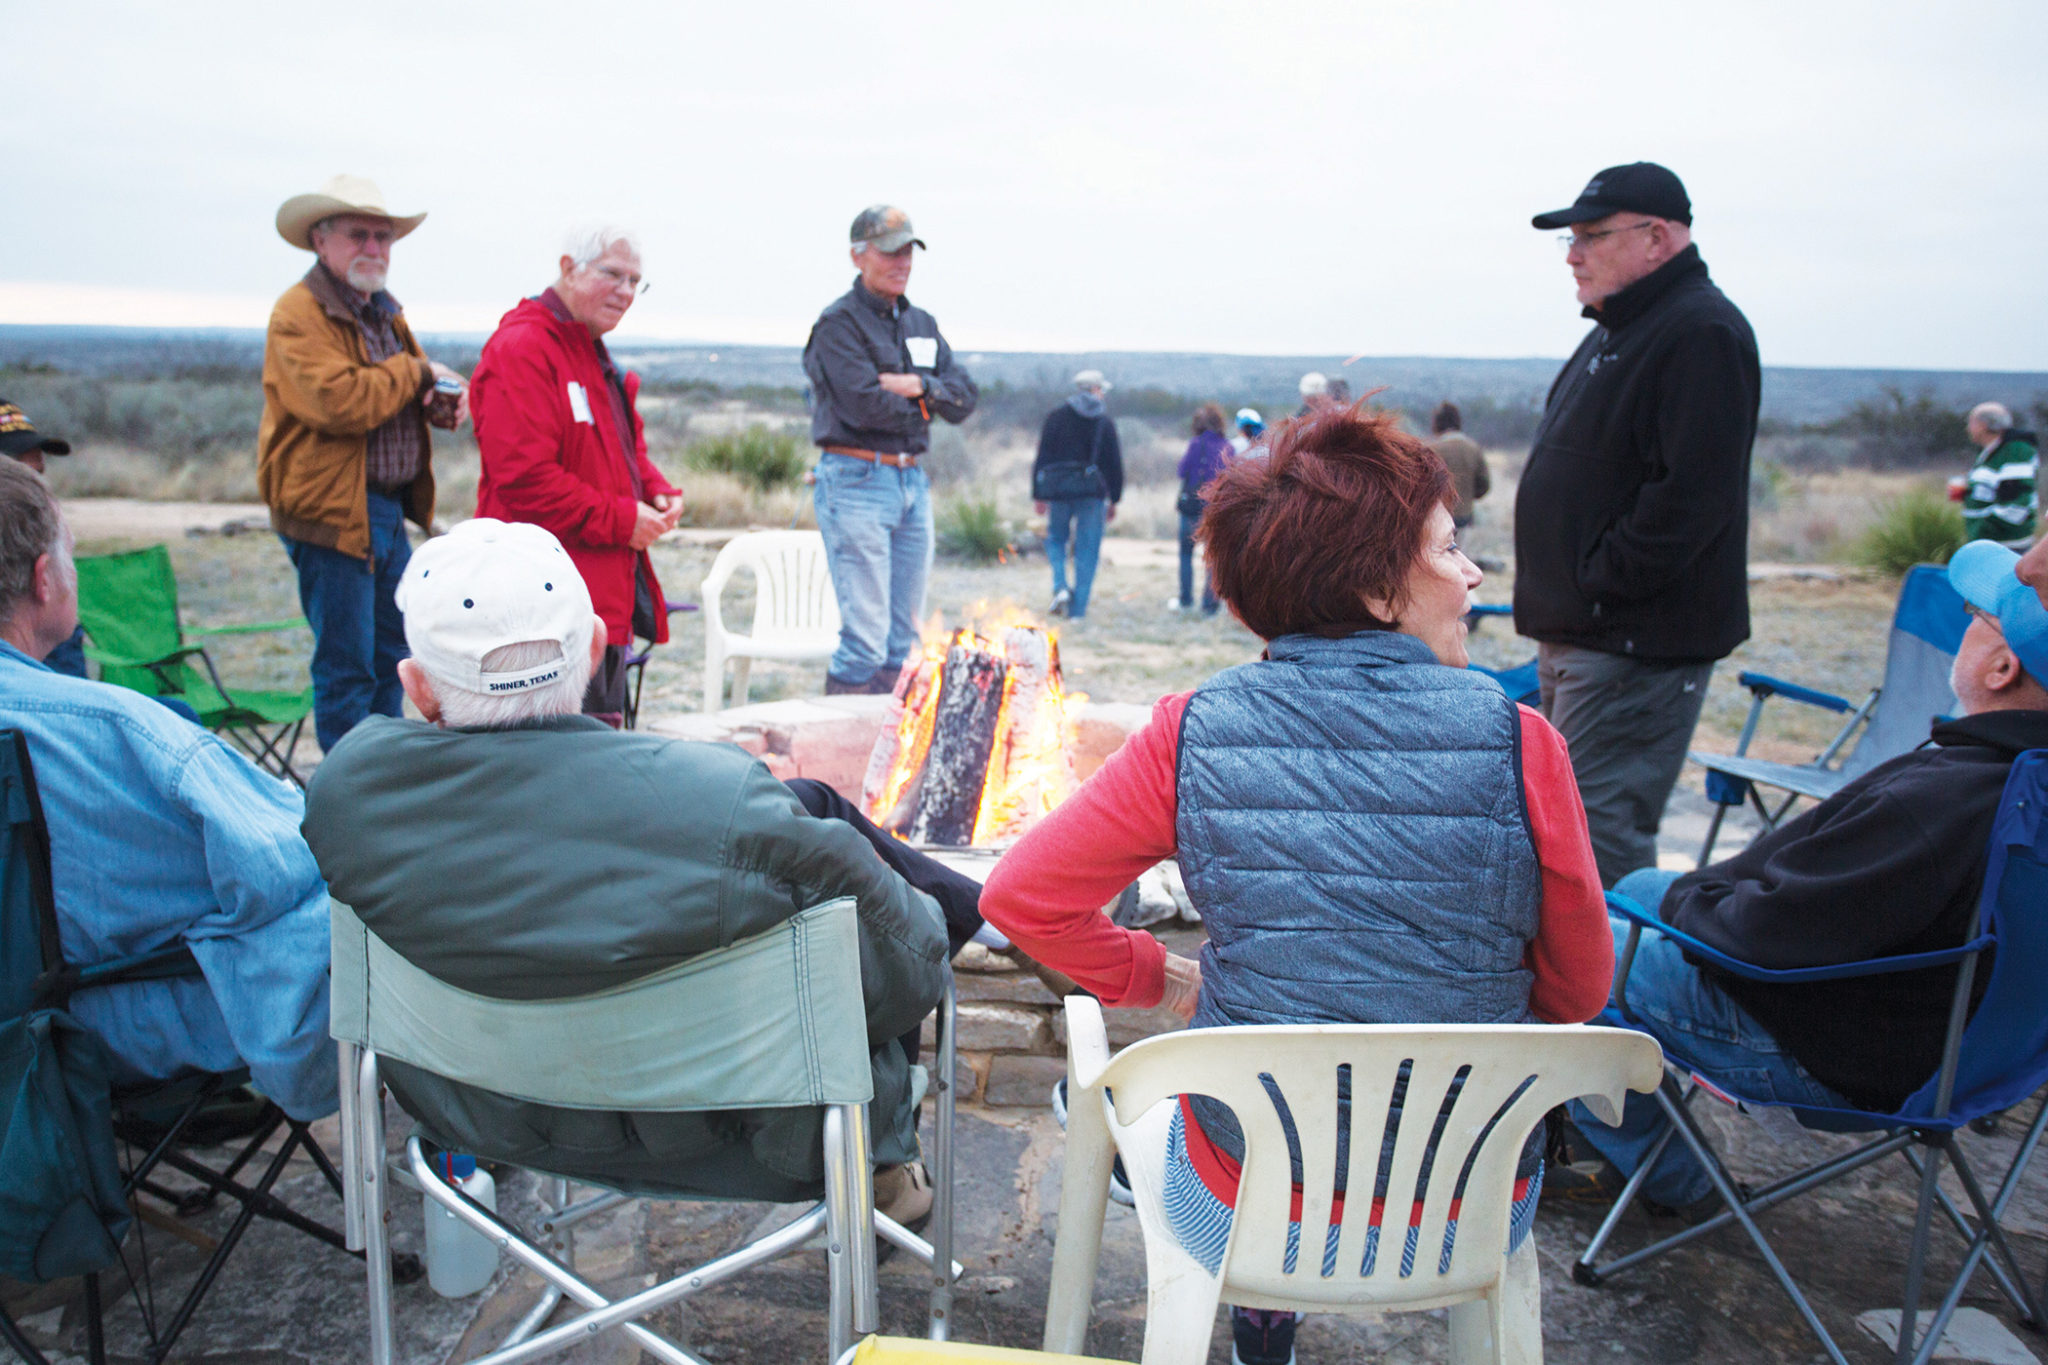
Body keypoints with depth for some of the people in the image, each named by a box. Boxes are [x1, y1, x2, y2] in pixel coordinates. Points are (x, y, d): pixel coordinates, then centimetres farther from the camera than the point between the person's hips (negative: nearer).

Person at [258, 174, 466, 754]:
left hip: (390, 512, 9)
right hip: (331, 514, -9)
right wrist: (416, 372, -12)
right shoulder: (298, 314, -11)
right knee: (347, 669, -4)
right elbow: (341, 401, -27)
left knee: (392, 657, 15)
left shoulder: (384, 312, 17)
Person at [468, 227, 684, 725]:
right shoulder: (521, 348, -14)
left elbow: (628, 450, 26)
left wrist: (656, 494, 5)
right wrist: (619, 520, -19)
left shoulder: (593, 354, 19)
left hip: (607, 596, 10)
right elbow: (524, 475, -22)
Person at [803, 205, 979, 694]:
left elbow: (965, 398, 10)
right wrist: (924, 406, -1)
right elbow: (865, 406, -18)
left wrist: (920, 387, -9)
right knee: (866, 639, -12)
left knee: (904, 643, 9)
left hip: (912, 481, 7)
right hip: (856, 482, -7)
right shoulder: (839, 323, -5)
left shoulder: (923, 325, 18)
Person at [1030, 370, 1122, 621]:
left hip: (1059, 489, 1)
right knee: (1087, 550, 4)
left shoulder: (1056, 416, 3)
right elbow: (1115, 463, 4)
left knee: (1056, 538, 20)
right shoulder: (1105, 421, 3)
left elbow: (1042, 457, -1)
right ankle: (1078, 608, 2)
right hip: (1092, 491, -1)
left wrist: (1038, 495, 2)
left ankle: (1060, 587, -3)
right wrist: (1114, 500, 11)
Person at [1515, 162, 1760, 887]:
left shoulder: (1702, 333, -15)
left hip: (1640, 648, -10)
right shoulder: (1618, 330, 18)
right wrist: (1559, 602, 15)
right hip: (1577, 635, 10)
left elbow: (1691, 494, -25)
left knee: (1597, 837, -9)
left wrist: (1598, 582, -18)